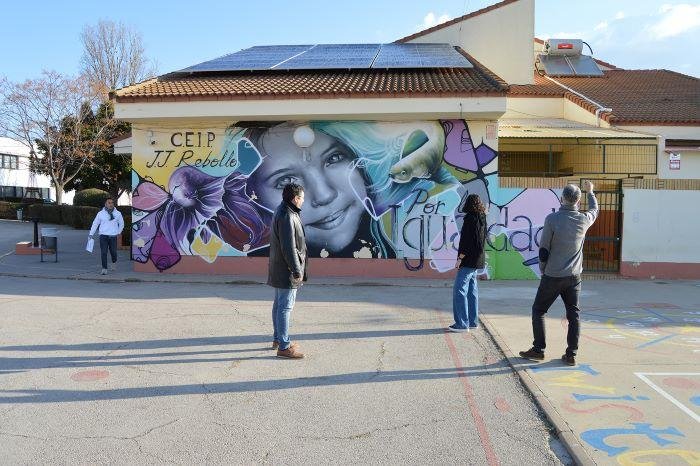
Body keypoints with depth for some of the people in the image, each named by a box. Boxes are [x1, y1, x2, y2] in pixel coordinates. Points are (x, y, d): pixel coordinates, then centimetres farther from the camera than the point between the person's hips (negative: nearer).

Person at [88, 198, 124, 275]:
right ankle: (104, 269, -1)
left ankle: (114, 262, 36)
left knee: (113, 252, 4)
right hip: (103, 236, 0)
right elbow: (95, 224, 6)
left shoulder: (118, 213, 4)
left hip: (113, 236, 1)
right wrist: (91, 234, 3)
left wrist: (119, 232, 12)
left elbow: (121, 224, 17)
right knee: (103, 253, -6)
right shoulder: (100, 213, 2)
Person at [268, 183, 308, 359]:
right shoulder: (287, 217, -21)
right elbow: (289, 247, -24)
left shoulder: (281, 212, 12)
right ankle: (284, 346, 1)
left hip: (279, 269, 11)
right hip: (286, 270, -11)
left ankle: (278, 339, 31)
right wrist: (297, 270, -18)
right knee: (285, 306, -5)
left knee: (279, 304, 18)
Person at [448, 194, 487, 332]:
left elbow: (467, 241, -20)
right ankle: (473, 321, 20)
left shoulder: (471, 219, -15)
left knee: (459, 290, -8)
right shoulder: (481, 218, 11)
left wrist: (460, 258, -17)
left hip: (469, 260, -10)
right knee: (472, 290, 14)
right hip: (477, 259, 10)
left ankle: (462, 323, -7)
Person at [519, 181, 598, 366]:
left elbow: (543, 250, -10)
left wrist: (543, 270, 6)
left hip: (552, 276, -4)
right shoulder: (584, 219, -2)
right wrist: (590, 192, 40)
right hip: (574, 276, 4)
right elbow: (595, 210, 23)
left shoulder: (552, 219, -13)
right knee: (573, 314, 10)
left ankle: (538, 350, 10)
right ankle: (571, 354, 10)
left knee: (538, 311, 9)